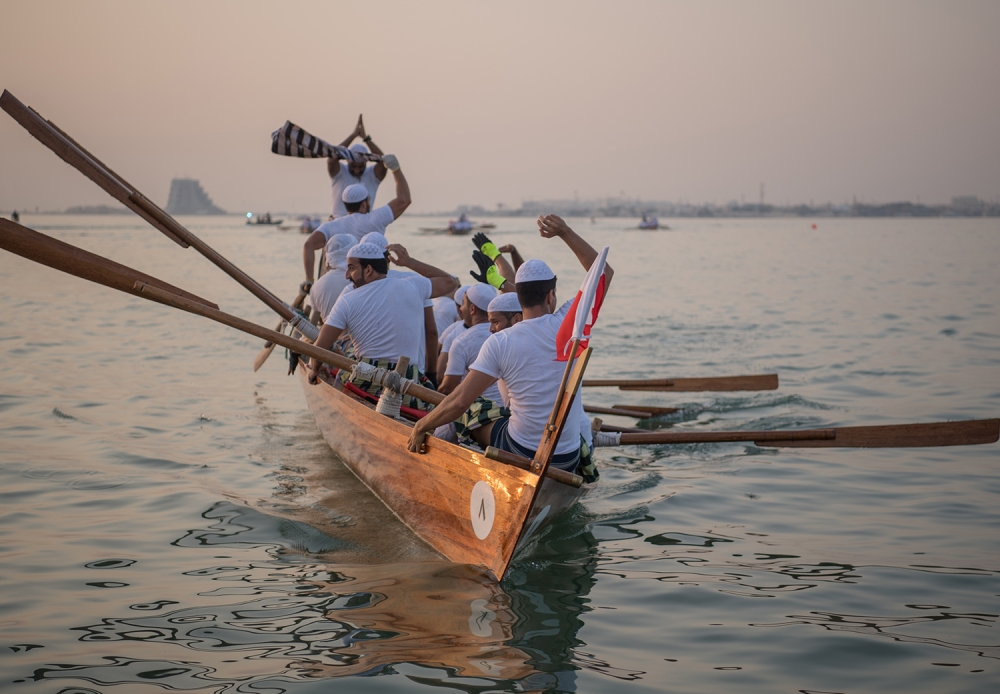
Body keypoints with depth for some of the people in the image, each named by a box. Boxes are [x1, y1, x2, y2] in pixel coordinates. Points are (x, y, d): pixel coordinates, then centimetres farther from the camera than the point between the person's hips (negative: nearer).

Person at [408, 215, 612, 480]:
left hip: (521, 452, -3)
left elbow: (460, 401, -17)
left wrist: (421, 428, -2)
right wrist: (565, 233, 0)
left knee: (475, 425, 27)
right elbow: (605, 272, 4)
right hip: (568, 460, 3)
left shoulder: (499, 342, -13)